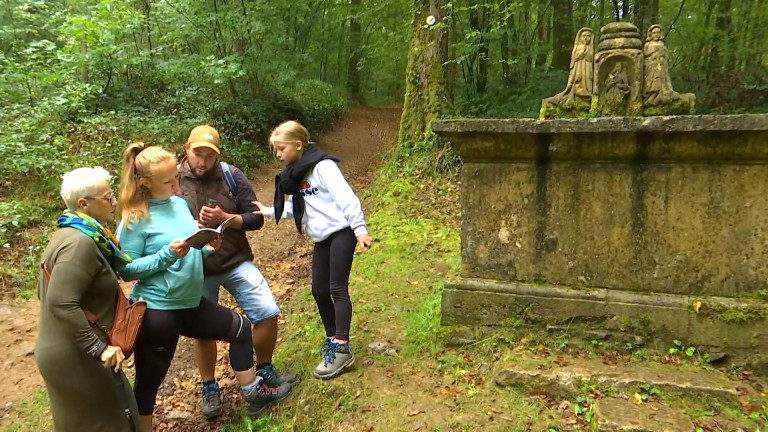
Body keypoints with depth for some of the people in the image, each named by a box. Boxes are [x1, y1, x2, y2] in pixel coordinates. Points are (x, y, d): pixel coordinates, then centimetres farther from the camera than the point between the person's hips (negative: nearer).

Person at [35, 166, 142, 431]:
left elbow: (49, 292, 17)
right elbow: (61, 303, -32)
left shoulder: (69, 234, 9)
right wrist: (99, 348, -29)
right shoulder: (81, 242, -23)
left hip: (68, 352, 10)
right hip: (75, 357, -10)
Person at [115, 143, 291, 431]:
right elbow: (126, 269, -17)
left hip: (190, 303, 8)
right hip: (155, 310, -8)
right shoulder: (135, 219, -17)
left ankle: (255, 394, 35)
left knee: (240, 329, 18)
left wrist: (207, 248, -6)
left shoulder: (179, 203, 4)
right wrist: (167, 254, -27)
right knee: (149, 379, 6)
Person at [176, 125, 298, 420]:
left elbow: (256, 218, -5)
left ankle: (264, 369, 23)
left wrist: (224, 218, -20)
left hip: (236, 262, 1)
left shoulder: (231, 176, -5)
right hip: (196, 270, -1)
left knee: (268, 313, -3)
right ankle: (209, 388, 31)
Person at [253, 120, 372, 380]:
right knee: (319, 290, 10)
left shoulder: (322, 166, -14)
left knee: (337, 289, -9)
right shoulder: (295, 174, 12)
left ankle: (341, 349, -4)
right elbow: (294, 208, 13)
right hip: (321, 239, 9)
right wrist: (267, 212, 0)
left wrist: (360, 229, -27)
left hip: (341, 233, -8)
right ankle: (332, 340, 25)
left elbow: (346, 197, -21)